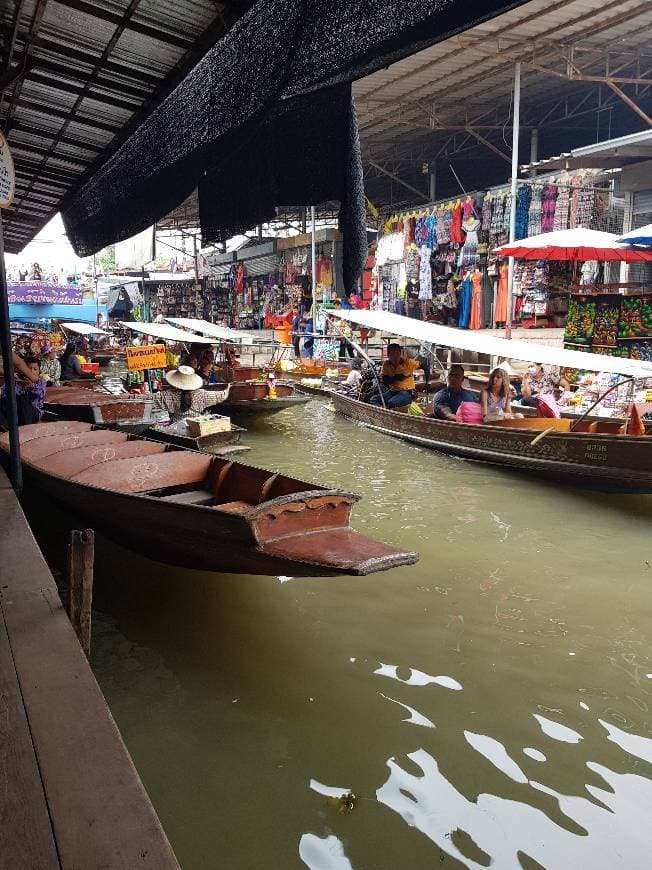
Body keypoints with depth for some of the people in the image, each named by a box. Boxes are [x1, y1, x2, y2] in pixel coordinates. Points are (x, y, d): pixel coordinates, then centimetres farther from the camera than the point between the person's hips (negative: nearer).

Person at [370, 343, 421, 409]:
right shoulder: (386, 364, 1)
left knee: (392, 402, -34)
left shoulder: (407, 362, -9)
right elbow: (384, 380, -5)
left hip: (407, 392, -5)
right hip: (392, 391, 5)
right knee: (373, 400, -15)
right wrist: (397, 377, -19)